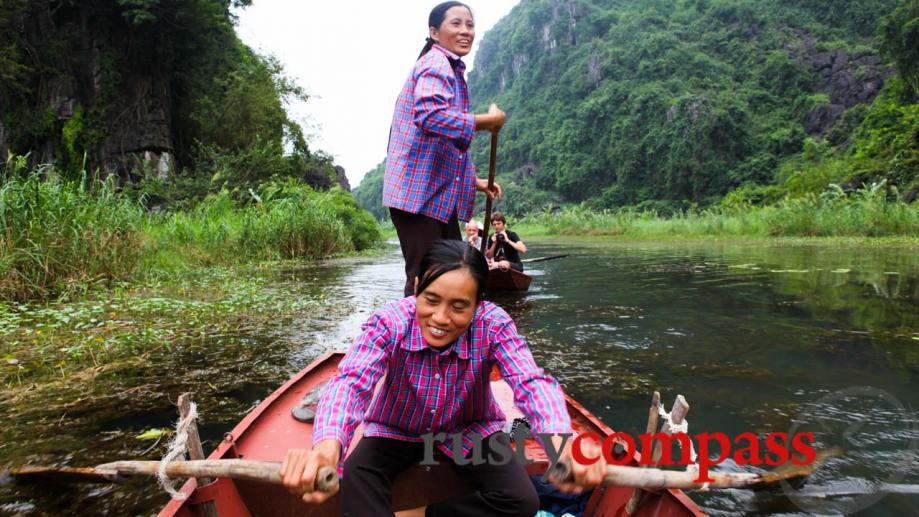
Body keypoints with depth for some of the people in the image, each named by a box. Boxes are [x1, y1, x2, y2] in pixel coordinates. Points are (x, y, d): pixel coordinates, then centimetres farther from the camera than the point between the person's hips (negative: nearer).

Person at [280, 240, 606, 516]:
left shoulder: (493, 324, -25)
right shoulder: (389, 322, -26)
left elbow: (531, 382, -37)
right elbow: (350, 382, -40)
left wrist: (562, 441, -61)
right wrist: (326, 446, -64)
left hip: (470, 431, 2)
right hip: (396, 431, -1)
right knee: (356, 482, -30)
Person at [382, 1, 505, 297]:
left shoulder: (450, 68, 25)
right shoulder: (436, 62, -7)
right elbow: (430, 115, -28)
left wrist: (474, 181, 25)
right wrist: (488, 121, -18)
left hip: (439, 194, 10)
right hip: (420, 193, -10)